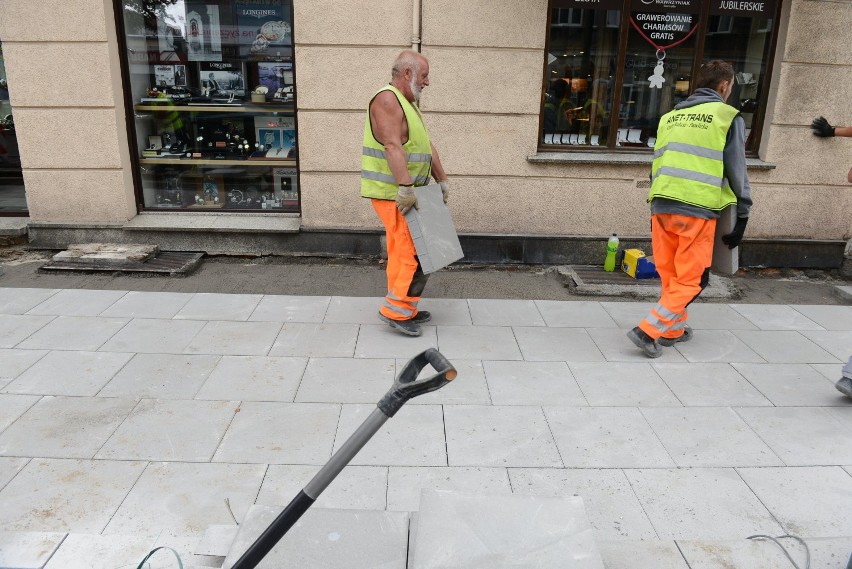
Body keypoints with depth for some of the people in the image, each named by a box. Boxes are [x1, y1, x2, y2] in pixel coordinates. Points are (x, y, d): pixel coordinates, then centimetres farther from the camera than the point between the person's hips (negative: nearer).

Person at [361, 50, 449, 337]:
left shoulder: (407, 103, 20)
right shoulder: (387, 99, -13)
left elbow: (427, 146, 22)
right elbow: (392, 146, -25)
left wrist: (442, 179, 19)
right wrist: (406, 187, -31)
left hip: (403, 194, 10)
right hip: (394, 194, -10)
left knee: (401, 253, 13)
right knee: (417, 253, -9)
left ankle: (402, 309, 22)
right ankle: (397, 310, -1)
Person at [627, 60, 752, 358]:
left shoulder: (670, 116, 19)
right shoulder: (728, 116, 3)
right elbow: (736, 172, 1)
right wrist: (742, 214, 7)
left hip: (661, 206, 5)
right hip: (698, 209, -5)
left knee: (670, 273, 16)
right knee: (691, 278, 3)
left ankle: (673, 329, 27)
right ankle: (649, 330, -4)